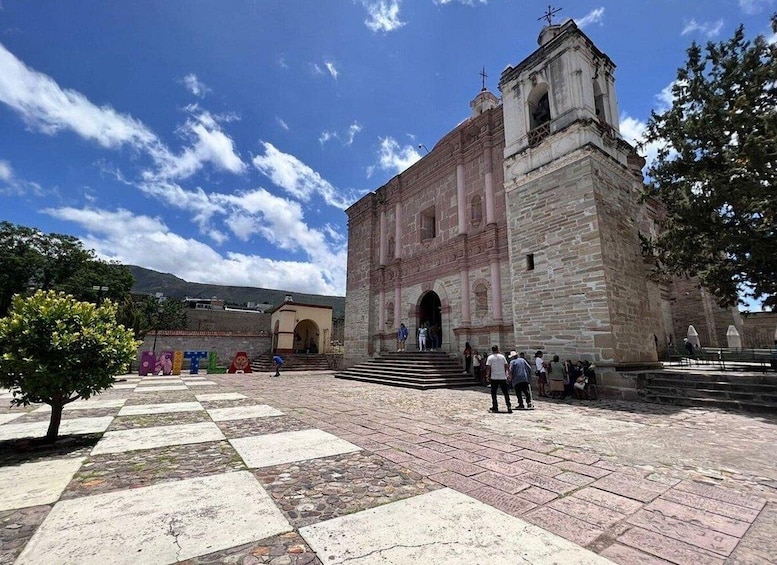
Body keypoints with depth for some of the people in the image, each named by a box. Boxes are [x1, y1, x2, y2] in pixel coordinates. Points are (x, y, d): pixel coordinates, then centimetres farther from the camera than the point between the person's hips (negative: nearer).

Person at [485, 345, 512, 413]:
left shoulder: (490, 357, -3)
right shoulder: (502, 356, 4)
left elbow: (488, 367, -8)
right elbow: (506, 366, 4)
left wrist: (487, 375, 1)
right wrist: (506, 374, 14)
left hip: (494, 377, -2)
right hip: (503, 377, 2)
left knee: (493, 393, 9)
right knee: (506, 393, 8)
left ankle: (495, 407, 11)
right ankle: (509, 407, 1)